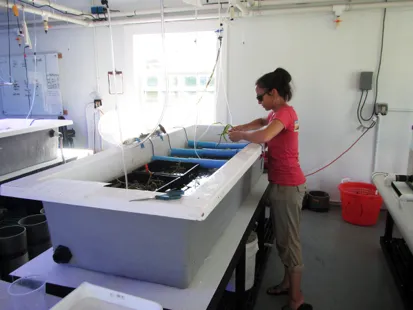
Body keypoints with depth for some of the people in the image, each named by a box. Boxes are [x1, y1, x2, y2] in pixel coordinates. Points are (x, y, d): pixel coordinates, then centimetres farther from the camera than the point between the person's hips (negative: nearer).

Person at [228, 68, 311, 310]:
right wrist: (242, 127, 13)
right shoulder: (279, 112, 10)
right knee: (284, 238, 20)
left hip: (288, 186, -10)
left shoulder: (284, 112, -19)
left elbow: (262, 136, -36)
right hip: (283, 183, 10)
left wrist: (241, 135, -17)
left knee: (289, 241, 2)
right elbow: (262, 122, 31)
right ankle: (288, 283, 37)